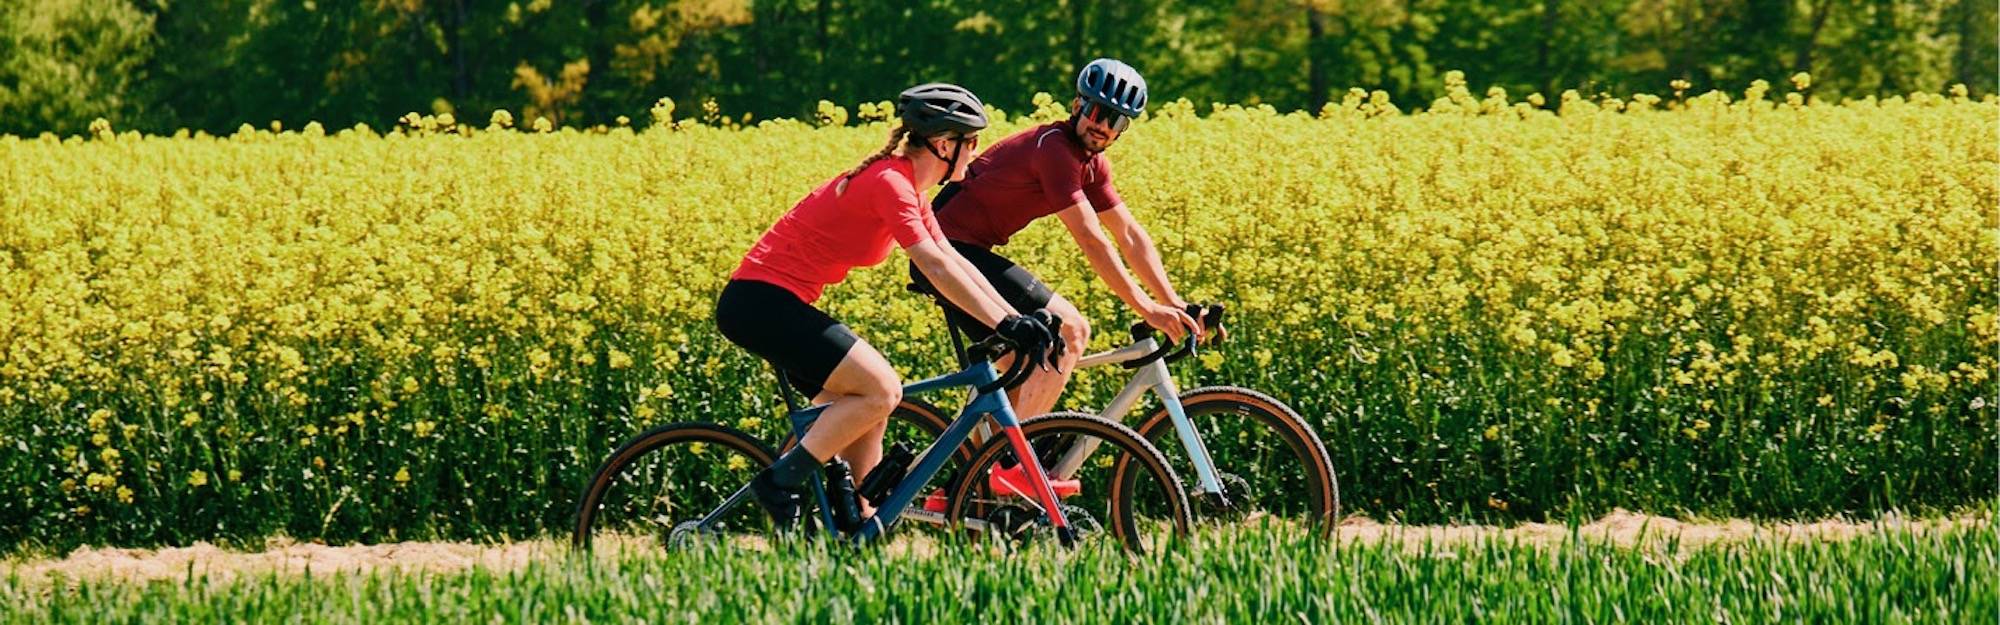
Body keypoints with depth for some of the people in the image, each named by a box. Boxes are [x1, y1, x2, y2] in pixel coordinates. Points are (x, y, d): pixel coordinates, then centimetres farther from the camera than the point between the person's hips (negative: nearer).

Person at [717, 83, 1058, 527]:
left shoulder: (903, 184, 14)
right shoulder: (890, 183, -17)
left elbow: (955, 263, 14)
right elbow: (936, 268, -23)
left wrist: (1016, 319, 6)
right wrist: (1005, 326, -24)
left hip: (773, 304, 10)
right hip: (760, 302, -10)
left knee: (866, 406, 9)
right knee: (880, 389, -16)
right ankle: (781, 481, -13)